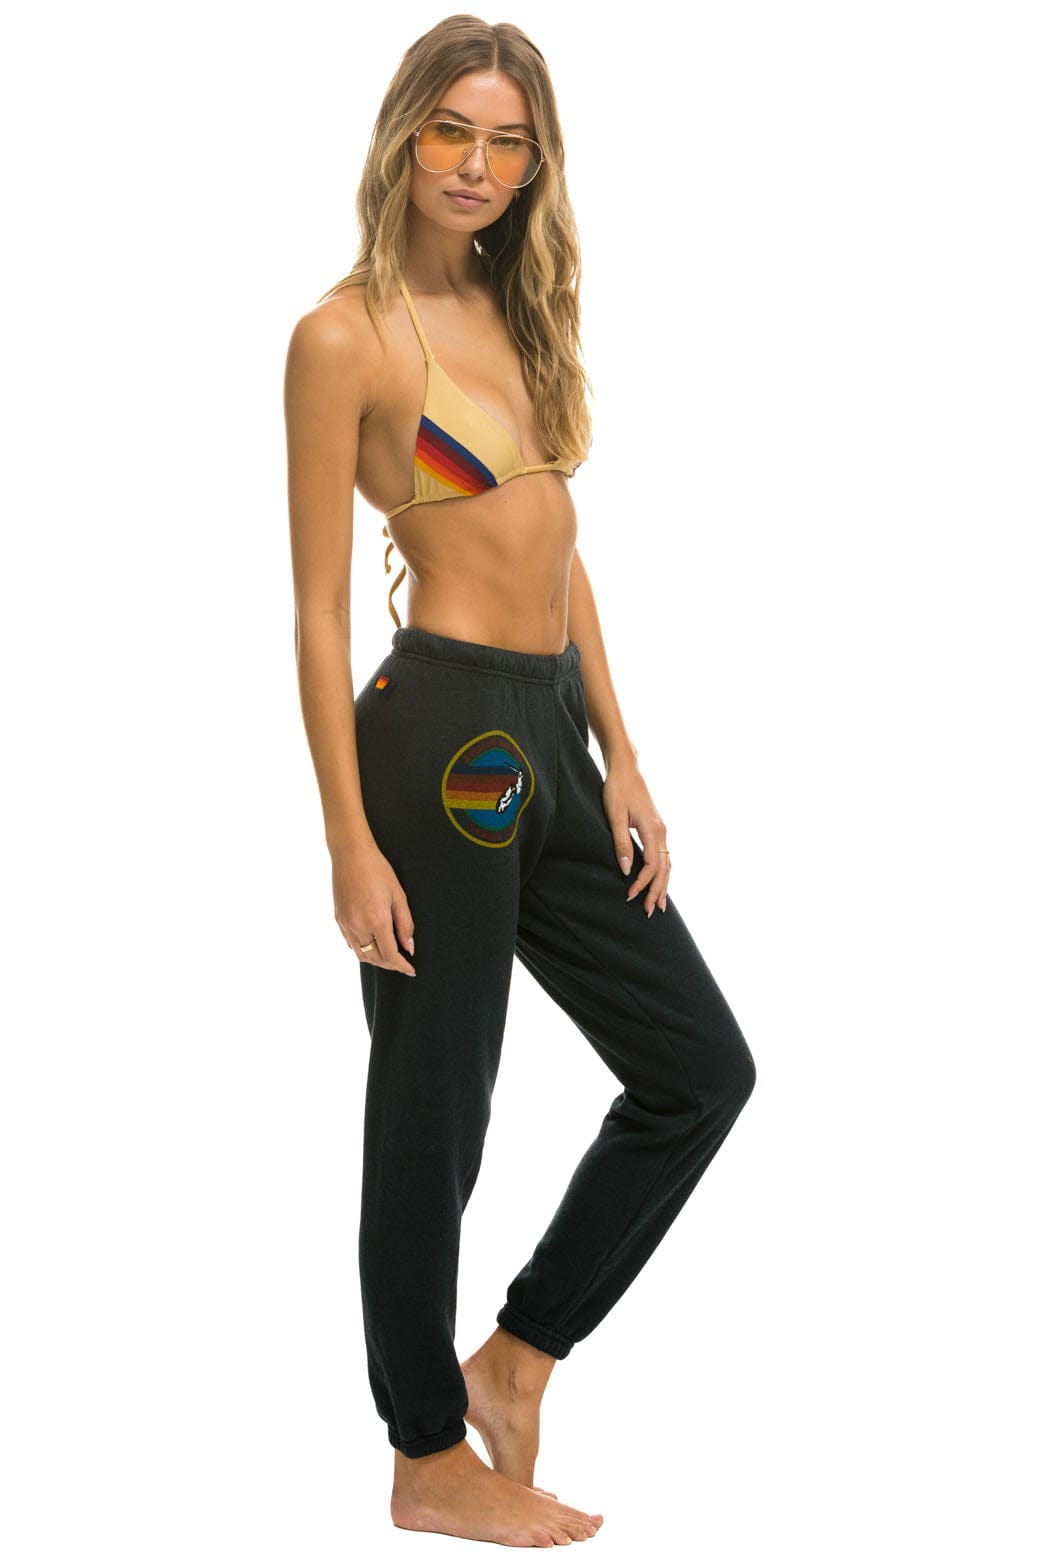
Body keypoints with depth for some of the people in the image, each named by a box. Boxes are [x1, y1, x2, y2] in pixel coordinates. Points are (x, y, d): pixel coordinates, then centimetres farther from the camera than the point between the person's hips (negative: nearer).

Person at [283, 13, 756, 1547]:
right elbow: (318, 609, -11)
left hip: (550, 735, 9)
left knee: (702, 1069, 13)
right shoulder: (345, 338, -8)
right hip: (439, 730, -8)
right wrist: (351, 843, -14)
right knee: (434, 1114, 4)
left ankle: (518, 1352, 26)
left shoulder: (519, 316, 14)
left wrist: (621, 760, 11)